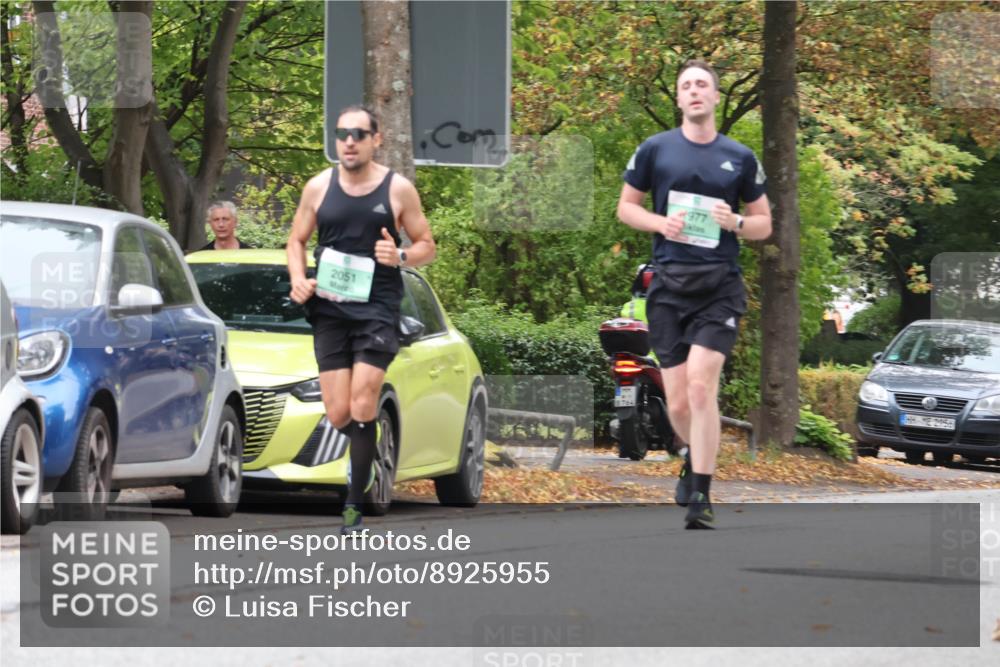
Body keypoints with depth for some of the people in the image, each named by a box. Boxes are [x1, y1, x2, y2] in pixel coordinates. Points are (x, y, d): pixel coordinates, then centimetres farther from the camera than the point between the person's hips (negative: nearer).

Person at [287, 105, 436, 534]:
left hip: (377, 309, -3)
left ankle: (354, 504, -7)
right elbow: (297, 240, 15)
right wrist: (298, 279, -5)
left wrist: (400, 257, -16)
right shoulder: (319, 187, 5)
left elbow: (427, 246, 6)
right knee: (338, 415, -1)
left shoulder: (398, 189, -1)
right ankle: (367, 449, 34)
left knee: (361, 409, -14)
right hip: (330, 309, 3)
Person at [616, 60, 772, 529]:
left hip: (720, 284, -1)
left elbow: (764, 224, 15)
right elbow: (626, 207, 14)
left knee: (700, 386, -17)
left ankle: (700, 496, -12)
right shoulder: (655, 150, 7)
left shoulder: (740, 158, 8)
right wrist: (659, 223, -6)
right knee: (678, 403, 0)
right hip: (669, 285, 1)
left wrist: (735, 222, -7)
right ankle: (696, 456, 32)